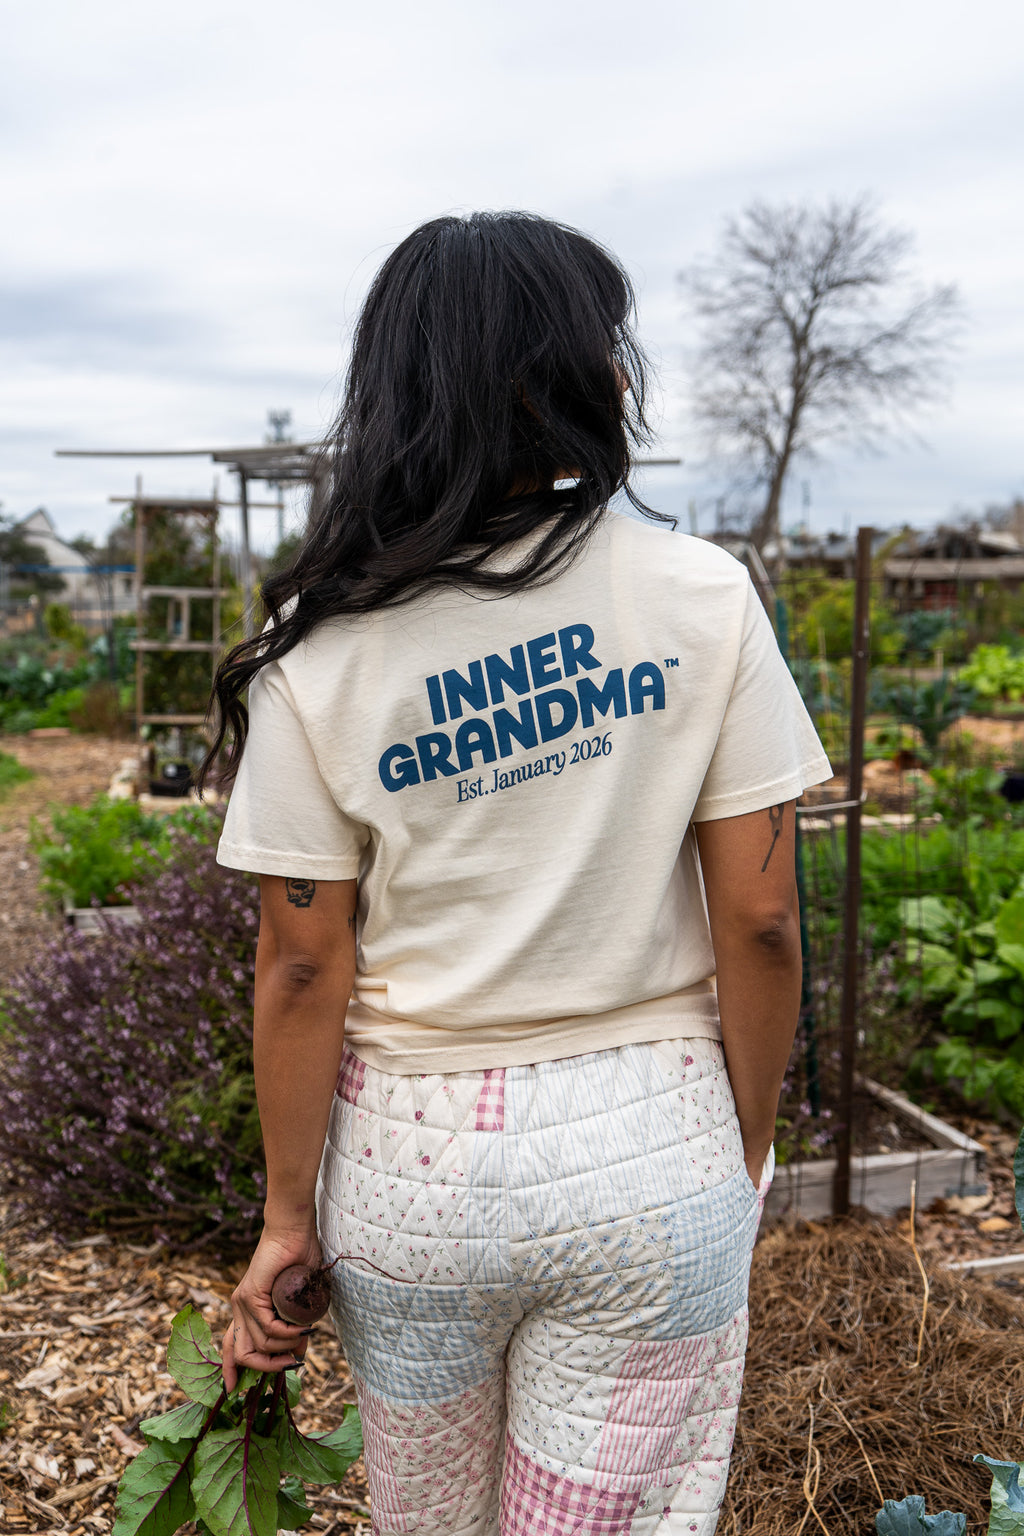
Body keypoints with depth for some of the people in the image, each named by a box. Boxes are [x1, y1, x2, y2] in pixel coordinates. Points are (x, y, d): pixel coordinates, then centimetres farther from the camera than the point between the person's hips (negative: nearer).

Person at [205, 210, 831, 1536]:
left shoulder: (322, 646, -9)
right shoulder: (702, 597, -11)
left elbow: (304, 964, -8)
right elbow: (758, 916, -9)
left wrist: (289, 1213, 4)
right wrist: (747, 1150, 6)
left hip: (414, 1155, 1)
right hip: (654, 1148, 0)